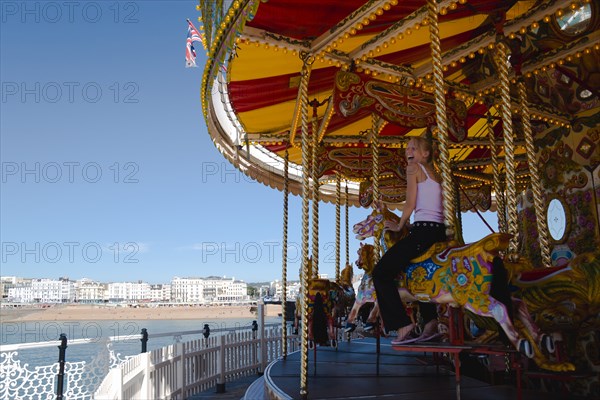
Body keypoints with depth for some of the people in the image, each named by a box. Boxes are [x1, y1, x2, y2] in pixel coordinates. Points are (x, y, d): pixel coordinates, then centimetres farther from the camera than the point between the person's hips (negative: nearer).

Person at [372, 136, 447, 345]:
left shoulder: (414, 168, 2)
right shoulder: (436, 174, 25)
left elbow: (410, 204, -6)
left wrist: (399, 226, 9)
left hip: (423, 231, -9)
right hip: (440, 232, 9)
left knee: (381, 273, -3)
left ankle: (402, 324, -10)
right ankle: (430, 320, 19)